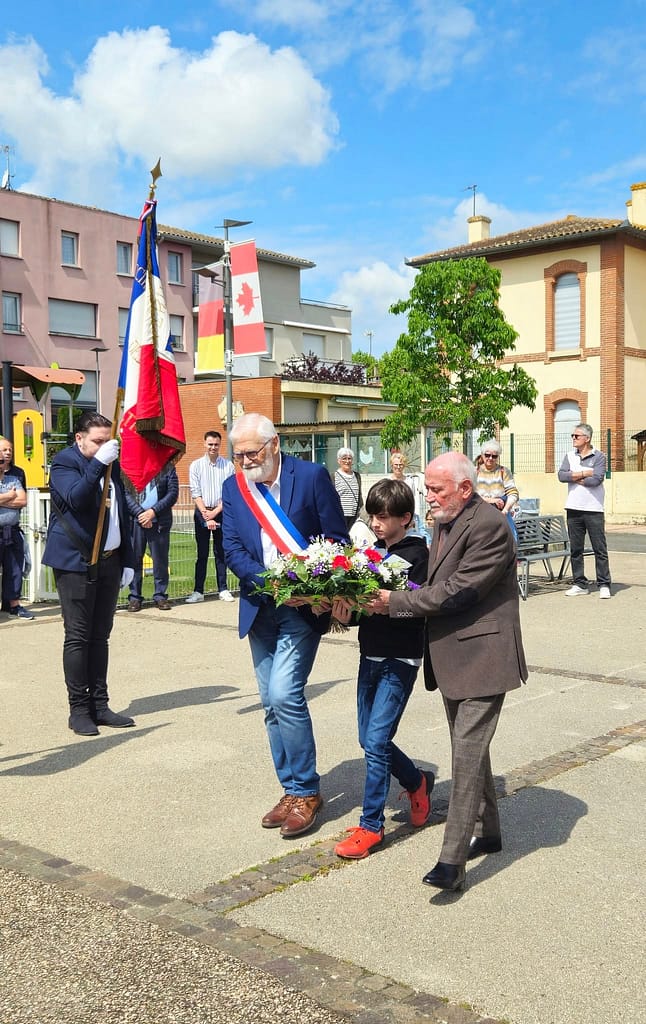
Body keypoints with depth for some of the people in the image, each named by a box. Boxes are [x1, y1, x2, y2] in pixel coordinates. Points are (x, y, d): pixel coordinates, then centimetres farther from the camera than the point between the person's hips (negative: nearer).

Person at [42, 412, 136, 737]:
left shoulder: (111, 465, 14)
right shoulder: (64, 462, -5)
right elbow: (76, 497, -25)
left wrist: (127, 560, 13)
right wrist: (99, 462, -25)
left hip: (109, 562, 6)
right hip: (76, 562, -6)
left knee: (100, 636, 9)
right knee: (77, 637, -3)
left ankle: (99, 704, 15)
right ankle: (79, 709, 3)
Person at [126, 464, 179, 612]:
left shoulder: (168, 468, 7)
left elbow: (173, 493, -1)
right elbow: (126, 493, -1)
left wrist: (153, 511, -10)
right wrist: (140, 513, -12)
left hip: (159, 521, 0)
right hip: (136, 520, 0)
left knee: (160, 559, 3)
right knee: (135, 558, 1)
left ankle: (160, 596, 13)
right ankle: (135, 597, 9)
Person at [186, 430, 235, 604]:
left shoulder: (228, 466, 3)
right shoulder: (196, 465, 2)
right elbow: (195, 493, -2)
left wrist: (215, 512, -9)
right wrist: (206, 516, -10)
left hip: (221, 513, 0)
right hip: (202, 513, 0)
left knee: (221, 553, 6)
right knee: (202, 553, 2)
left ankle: (223, 589, 11)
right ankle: (198, 591, 5)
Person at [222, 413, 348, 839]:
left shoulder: (312, 476, -7)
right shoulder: (234, 487, 5)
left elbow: (337, 539, -4)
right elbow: (232, 548, -1)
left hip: (302, 607, -5)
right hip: (260, 607, 5)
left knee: (284, 694, -14)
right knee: (273, 703, 9)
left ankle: (305, 791, 2)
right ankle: (293, 791, 22)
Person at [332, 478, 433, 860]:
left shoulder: (418, 554, -8)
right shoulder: (373, 551, 10)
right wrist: (345, 609, -13)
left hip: (400, 660, -7)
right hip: (371, 656, 7)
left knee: (376, 740, -8)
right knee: (370, 740, 13)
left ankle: (371, 825, 4)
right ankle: (418, 783, 38)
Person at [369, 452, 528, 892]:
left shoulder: (490, 526, -19)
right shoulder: (444, 524, 11)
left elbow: (456, 591, -22)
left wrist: (395, 601, -15)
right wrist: (391, 599, -1)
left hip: (483, 657, -10)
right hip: (451, 655, 10)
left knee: (467, 751, -11)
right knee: (469, 748, 18)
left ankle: (453, 861, -8)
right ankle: (487, 832, 34)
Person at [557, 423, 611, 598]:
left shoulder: (599, 456, -2)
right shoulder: (570, 456, 11)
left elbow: (596, 480, -16)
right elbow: (561, 475, -5)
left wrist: (574, 478, -6)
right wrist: (584, 474, -10)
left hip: (594, 509, -4)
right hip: (574, 509, 4)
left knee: (600, 549, -2)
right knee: (575, 549, 8)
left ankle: (604, 585, 3)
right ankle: (580, 584, 15)